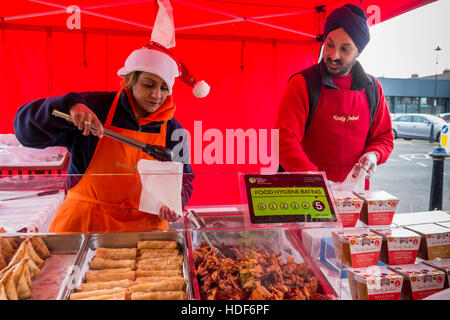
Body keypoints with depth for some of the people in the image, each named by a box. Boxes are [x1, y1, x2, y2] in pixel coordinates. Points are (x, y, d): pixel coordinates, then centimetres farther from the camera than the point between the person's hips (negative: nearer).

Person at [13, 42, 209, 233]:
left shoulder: (172, 130, 3)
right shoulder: (95, 106, -4)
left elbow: (183, 179, 14)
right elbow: (26, 130, -4)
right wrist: (69, 106, -22)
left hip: (143, 226, 1)